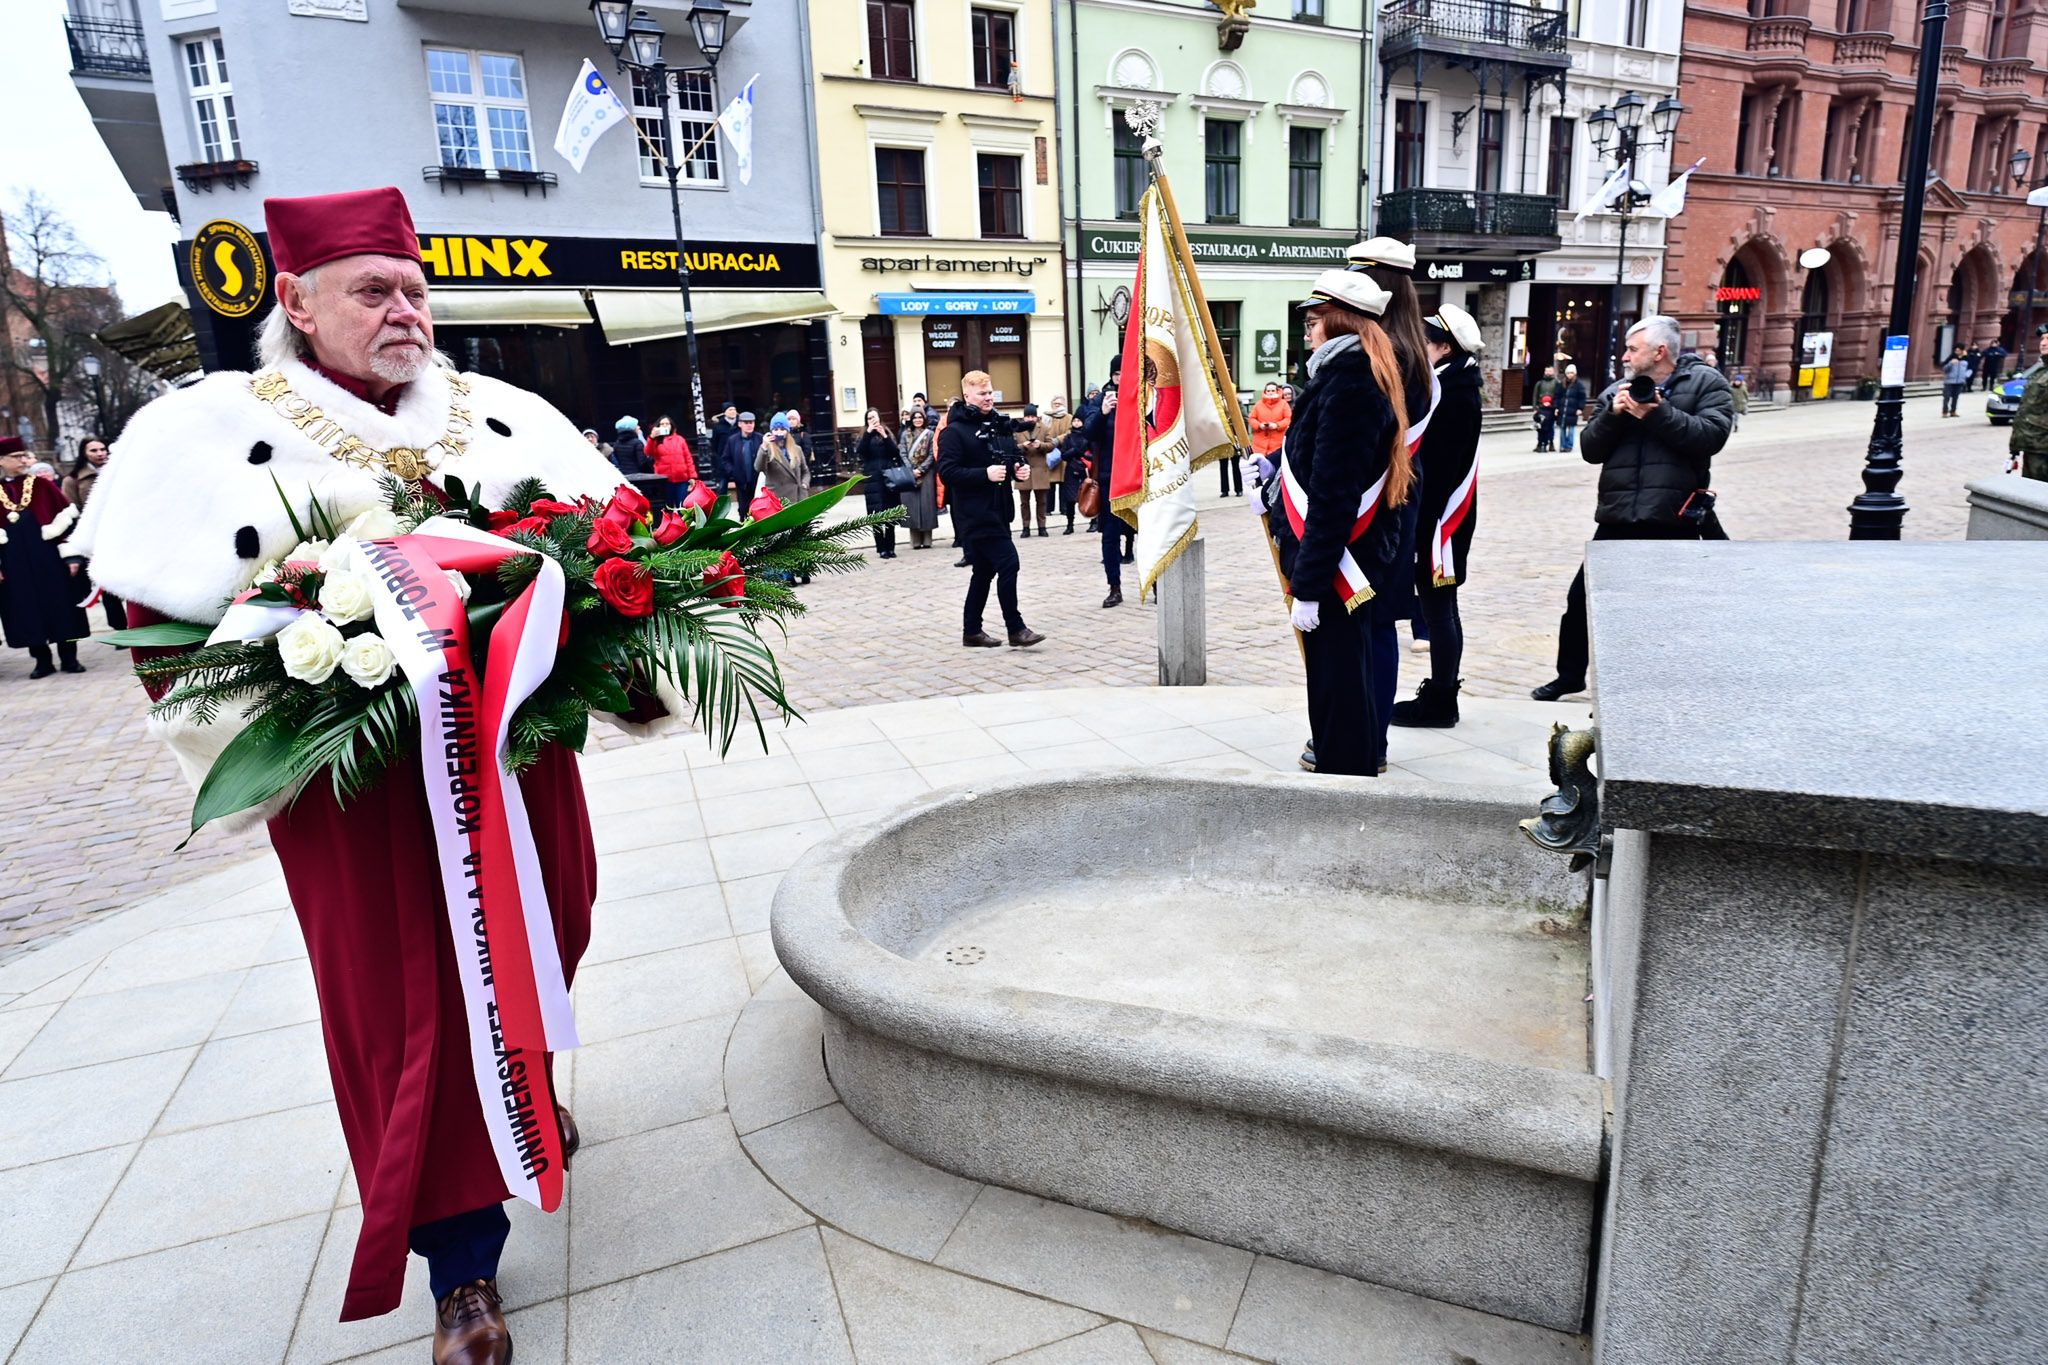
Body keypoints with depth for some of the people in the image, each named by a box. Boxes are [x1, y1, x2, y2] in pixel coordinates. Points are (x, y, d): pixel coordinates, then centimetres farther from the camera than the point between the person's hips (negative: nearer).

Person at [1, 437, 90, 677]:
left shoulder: (42, 485, 2)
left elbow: (66, 519, -1)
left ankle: (69, 658, 12)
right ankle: (42, 660, 13)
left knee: (60, 605, 3)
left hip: (49, 557, -1)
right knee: (28, 611, 5)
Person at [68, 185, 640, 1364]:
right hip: (361, 789, -4)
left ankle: (525, 1090, 50)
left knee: (541, 938, 19)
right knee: (408, 1007, 3)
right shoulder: (209, 434, -1)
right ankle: (463, 1265, 20)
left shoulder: (503, 414, 8)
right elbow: (166, 619, -3)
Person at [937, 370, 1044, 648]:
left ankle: (972, 631, 23)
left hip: (998, 511, 8)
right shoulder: (955, 431, -9)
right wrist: (985, 474, -23)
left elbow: (1014, 457, 24)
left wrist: (1021, 470, 1)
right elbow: (947, 471, -16)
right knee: (1008, 563, -12)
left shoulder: (1000, 425, 13)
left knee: (985, 571, 13)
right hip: (975, 513, -8)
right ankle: (1016, 630, -3)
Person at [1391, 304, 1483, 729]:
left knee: (1435, 607, -3)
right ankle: (1441, 694, 25)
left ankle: (1439, 703, 5)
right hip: (1447, 516, 10)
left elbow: (1437, 467, -21)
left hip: (1438, 517, -10)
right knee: (1440, 607, 15)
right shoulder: (1457, 387, 14)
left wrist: (1420, 526, -22)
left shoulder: (1448, 392, -16)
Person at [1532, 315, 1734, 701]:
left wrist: (1658, 415, -18)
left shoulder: (1705, 382, 1)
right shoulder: (1616, 391, 12)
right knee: (1581, 599, 8)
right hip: (1618, 519, 4)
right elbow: (1590, 449, 4)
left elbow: (1711, 436, -13)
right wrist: (1612, 415, -11)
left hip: (1675, 521, -4)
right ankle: (1570, 675, 25)